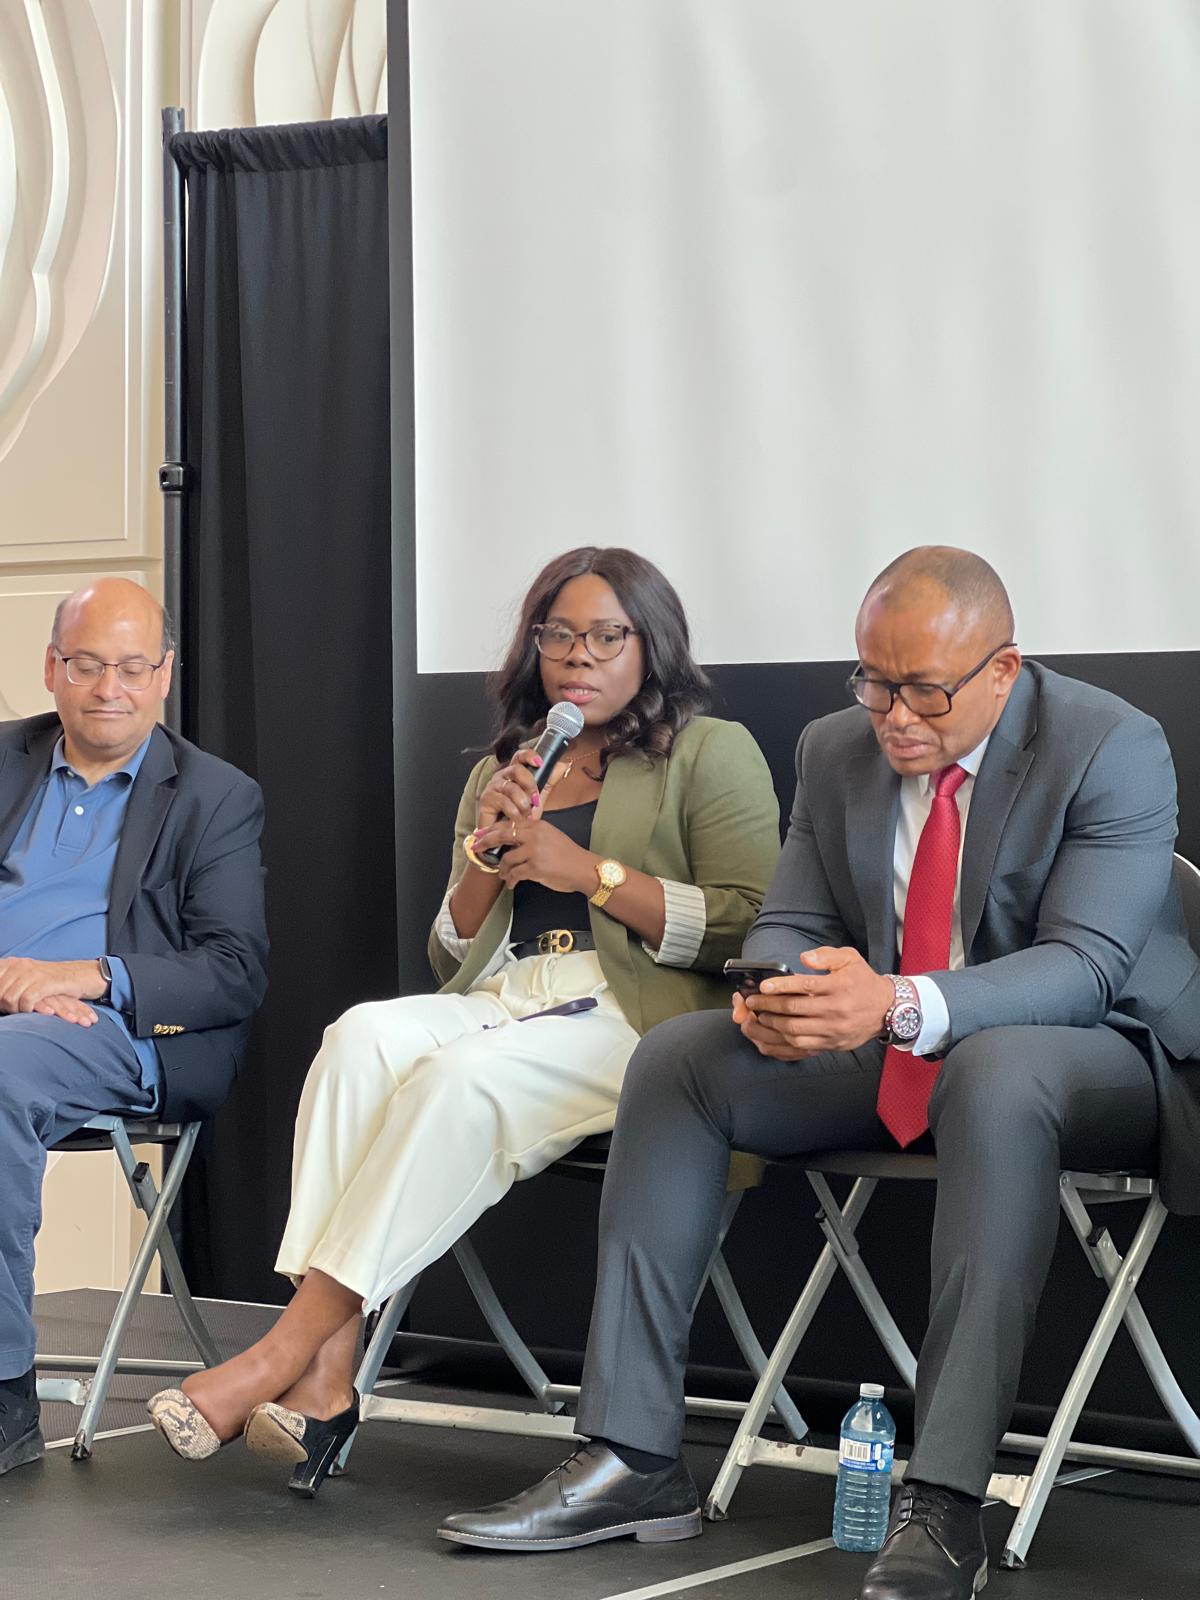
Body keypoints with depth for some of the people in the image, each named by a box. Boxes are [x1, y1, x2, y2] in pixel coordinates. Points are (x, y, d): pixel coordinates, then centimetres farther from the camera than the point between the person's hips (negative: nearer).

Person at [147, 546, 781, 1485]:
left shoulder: (711, 753, 11)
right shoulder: (501, 774, 27)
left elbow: (746, 928, -3)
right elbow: (449, 956, 23)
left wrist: (591, 871, -8)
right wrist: (488, 854, 5)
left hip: (630, 1019, -5)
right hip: (499, 1004, 5)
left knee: (462, 1075, -34)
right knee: (364, 1036, -28)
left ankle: (287, 1352, -32)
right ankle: (325, 1376, -36)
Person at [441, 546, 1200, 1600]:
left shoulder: (1114, 749, -17)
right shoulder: (837, 751, 2)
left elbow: (1084, 964, -26)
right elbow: (791, 926, 6)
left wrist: (901, 1004, -43)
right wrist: (777, 994, -21)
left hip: (1099, 1052, -6)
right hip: (892, 1054, 6)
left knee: (995, 1074, -40)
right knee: (678, 1057, -10)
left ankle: (944, 1505, -40)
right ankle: (632, 1460, -13)